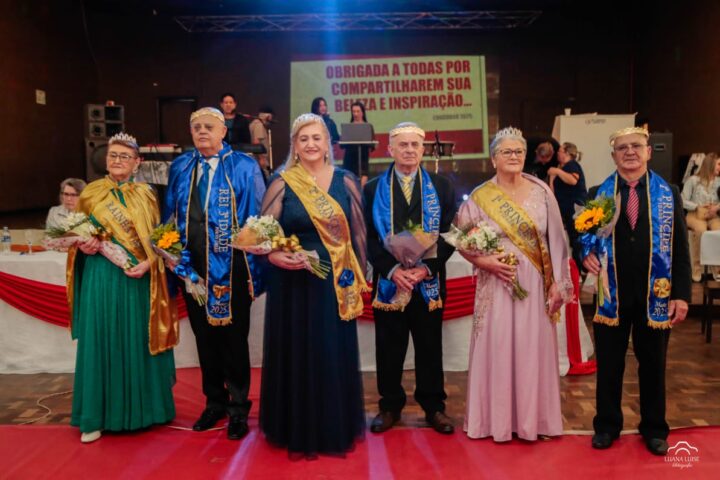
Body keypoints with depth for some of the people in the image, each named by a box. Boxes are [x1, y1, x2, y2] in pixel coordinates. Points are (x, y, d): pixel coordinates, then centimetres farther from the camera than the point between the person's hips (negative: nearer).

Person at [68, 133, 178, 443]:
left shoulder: (146, 195, 6)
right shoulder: (90, 193, 6)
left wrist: (149, 263, -12)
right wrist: (82, 247, -8)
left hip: (139, 278, 0)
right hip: (101, 278, 0)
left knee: (139, 344, 6)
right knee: (101, 343, 3)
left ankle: (141, 409, 21)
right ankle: (97, 416, 15)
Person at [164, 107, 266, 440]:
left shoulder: (244, 167, -3)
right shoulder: (180, 168, 9)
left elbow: (258, 217, -5)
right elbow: (171, 215, 14)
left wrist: (255, 263, -11)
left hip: (230, 266, -4)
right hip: (192, 266, 4)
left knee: (233, 337, 5)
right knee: (204, 336, 14)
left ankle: (239, 408, 22)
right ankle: (214, 401, 32)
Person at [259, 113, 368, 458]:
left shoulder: (345, 181, 4)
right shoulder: (282, 184, -2)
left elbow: (358, 233, 8)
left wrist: (360, 279, 7)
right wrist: (274, 256, -22)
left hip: (336, 283, 2)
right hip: (293, 283, -1)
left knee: (335, 356, 10)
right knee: (296, 356, 8)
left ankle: (336, 429, 30)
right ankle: (297, 432, 26)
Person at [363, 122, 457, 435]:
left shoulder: (441, 187, 6)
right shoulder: (373, 189, 5)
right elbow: (369, 237, -1)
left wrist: (426, 268, -13)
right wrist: (392, 269, -14)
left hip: (429, 282, 0)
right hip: (388, 281, 0)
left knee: (430, 347, 9)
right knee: (389, 348, 8)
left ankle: (434, 406, 24)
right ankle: (390, 406, 23)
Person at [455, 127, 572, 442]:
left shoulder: (541, 191, 2)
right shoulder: (479, 197, -1)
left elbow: (555, 240, 3)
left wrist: (557, 283, -1)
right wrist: (484, 262, -13)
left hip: (535, 285, 1)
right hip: (496, 285, -1)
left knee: (534, 350, 7)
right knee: (496, 349, 4)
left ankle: (534, 418, 23)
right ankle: (498, 418, 19)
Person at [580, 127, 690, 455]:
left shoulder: (669, 194, 2)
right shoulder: (597, 194, 2)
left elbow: (680, 249, 1)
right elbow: (582, 234, 9)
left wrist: (681, 295, -5)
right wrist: (586, 254, -14)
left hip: (655, 296, 0)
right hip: (611, 295, 0)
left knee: (653, 365, 13)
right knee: (608, 365, 10)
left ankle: (654, 429, 31)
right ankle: (607, 425, 27)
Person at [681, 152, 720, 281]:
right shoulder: (693, 180, -2)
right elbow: (683, 201, -4)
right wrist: (698, 207, -16)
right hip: (695, 215, -3)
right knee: (701, 229, -36)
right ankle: (697, 268, -27)